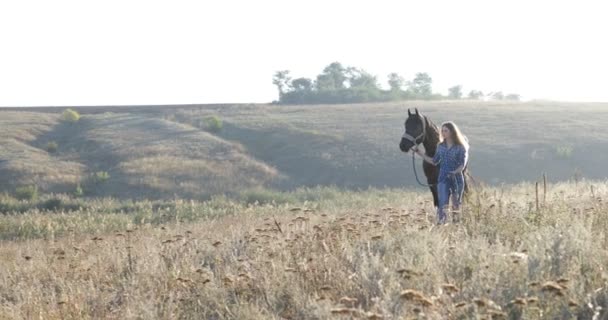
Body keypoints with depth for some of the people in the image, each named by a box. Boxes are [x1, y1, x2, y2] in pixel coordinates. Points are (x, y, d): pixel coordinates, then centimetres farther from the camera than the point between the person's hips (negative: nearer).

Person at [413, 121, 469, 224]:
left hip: (457, 179, -3)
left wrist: (455, 172, -28)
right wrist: (420, 153, 9)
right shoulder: (441, 146, 8)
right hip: (443, 179, 3)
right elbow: (434, 162, 13)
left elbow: (462, 165, -9)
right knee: (442, 205, -9)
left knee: (456, 205, 8)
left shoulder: (460, 147, -5)